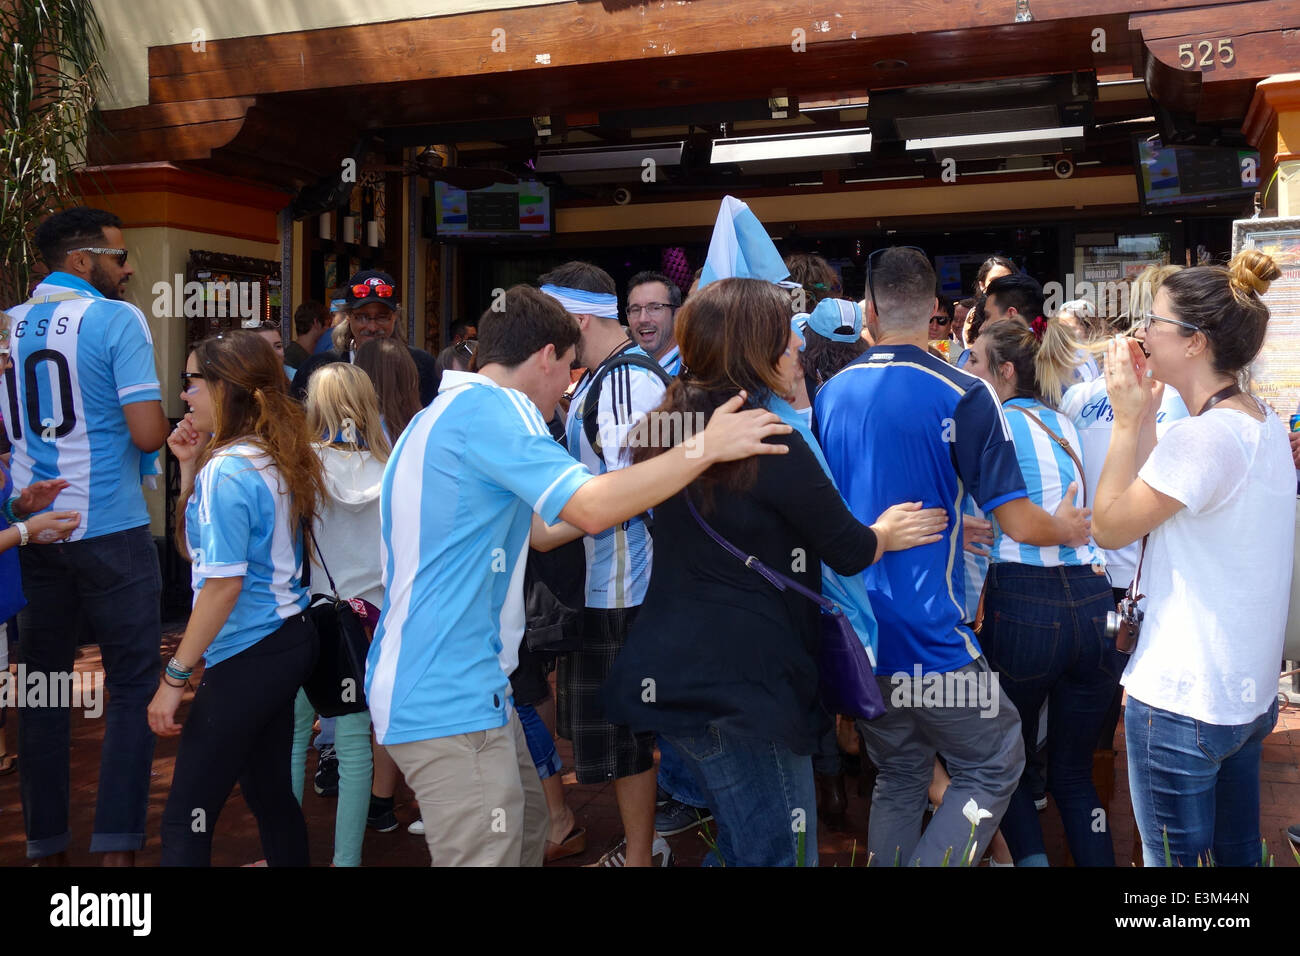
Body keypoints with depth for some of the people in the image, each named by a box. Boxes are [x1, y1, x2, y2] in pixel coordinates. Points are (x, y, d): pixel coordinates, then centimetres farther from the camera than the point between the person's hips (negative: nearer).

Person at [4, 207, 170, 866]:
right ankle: (117, 844, 2)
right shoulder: (117, 319, -8)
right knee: (132, 687, 3)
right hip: (109, 531, -5)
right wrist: (163, 421, 6)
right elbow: (148, 435, -15)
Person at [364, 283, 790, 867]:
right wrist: (707, 446, -17)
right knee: (487, 855, -3)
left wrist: (621, 500, 23)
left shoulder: (445, 414, 17)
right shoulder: (487, 407, -16)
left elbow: (531, 531, 22)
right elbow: (591, 508, -24)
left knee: (526, 826, 20)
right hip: (448, 702, -10)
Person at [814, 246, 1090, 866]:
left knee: (898, 779, 19)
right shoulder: (963, 396, -13)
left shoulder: (829, 394, 4)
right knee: (994, 767, 11)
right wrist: (1064, 529, 10)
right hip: (926, 637, -6)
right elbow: (1018, 522, -13)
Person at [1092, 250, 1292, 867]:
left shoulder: (1203, 436, -23)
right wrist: (1147, 416, 5)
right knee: (1237, 851, 21)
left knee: (1174, 859, 6)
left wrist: (1128, 420, -11)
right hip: (1249, 694, 10)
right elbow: (1152, 503, 9)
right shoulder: (1265, 426, 6)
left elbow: (1109, 527, -14)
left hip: (1182, 703, -9)